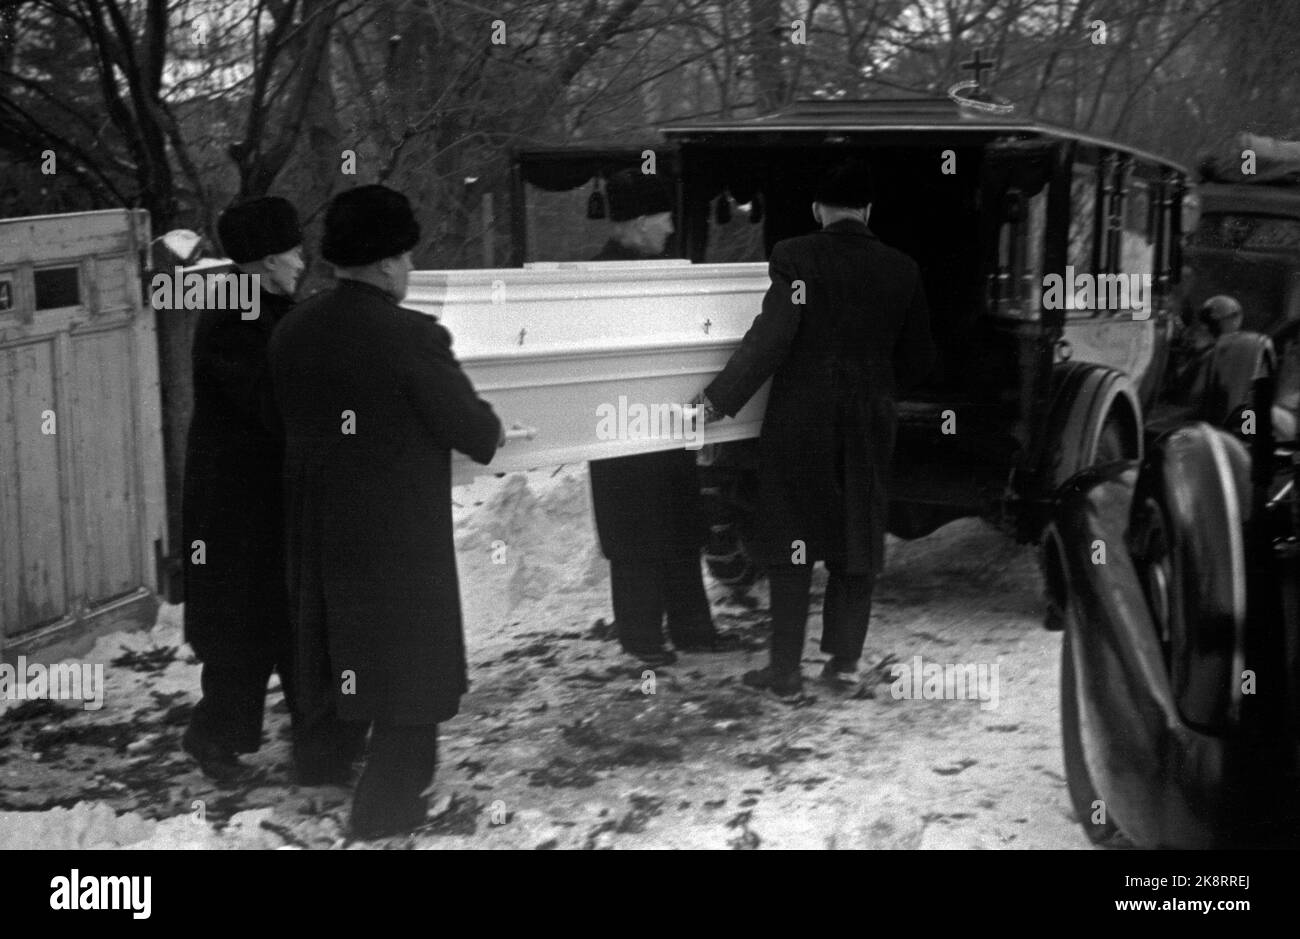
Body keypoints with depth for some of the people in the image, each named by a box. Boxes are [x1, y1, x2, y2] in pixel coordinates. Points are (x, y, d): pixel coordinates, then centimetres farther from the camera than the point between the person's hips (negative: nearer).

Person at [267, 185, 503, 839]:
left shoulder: (291, 331, -3)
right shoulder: (411, 336, -22)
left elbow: (296, 420, 6)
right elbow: (469, 426, -14)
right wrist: (491, 432, 8)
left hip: (317, 526, 6)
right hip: (401, 533, -6)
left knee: (335, 634, 26)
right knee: (408, 664, 9)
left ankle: (325, 759, 43)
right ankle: (387, 807, 16)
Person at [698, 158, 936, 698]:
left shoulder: (795, 257, -10)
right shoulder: (901, 269, 2)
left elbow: (771, 337, -18)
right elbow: (918, 360, 7)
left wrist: (720, 399, -10)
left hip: (800, 422, -3)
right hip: (869, 426, 3)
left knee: (790, 546, 6)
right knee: (857, 543, 14)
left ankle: (786, 670, 8)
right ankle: (845, 662, 16)